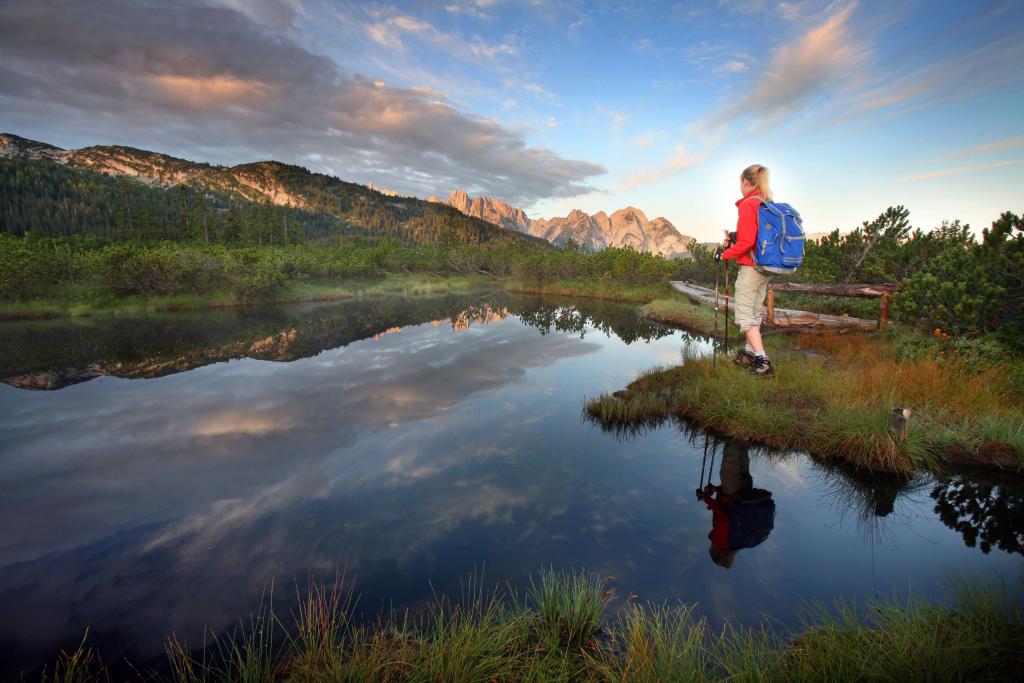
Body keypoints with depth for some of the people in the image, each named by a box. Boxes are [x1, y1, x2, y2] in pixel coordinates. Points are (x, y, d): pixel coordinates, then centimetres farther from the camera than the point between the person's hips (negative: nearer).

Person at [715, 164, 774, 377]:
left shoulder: (748, 204, -15)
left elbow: (746, 242, -20)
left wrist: (725, 254, -7)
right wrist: (734, 241, 10)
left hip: (750, 267, -8)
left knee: (745, 315, -3)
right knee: (754, 312, 17)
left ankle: (762, 361, -9)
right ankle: (749, 353, 27)